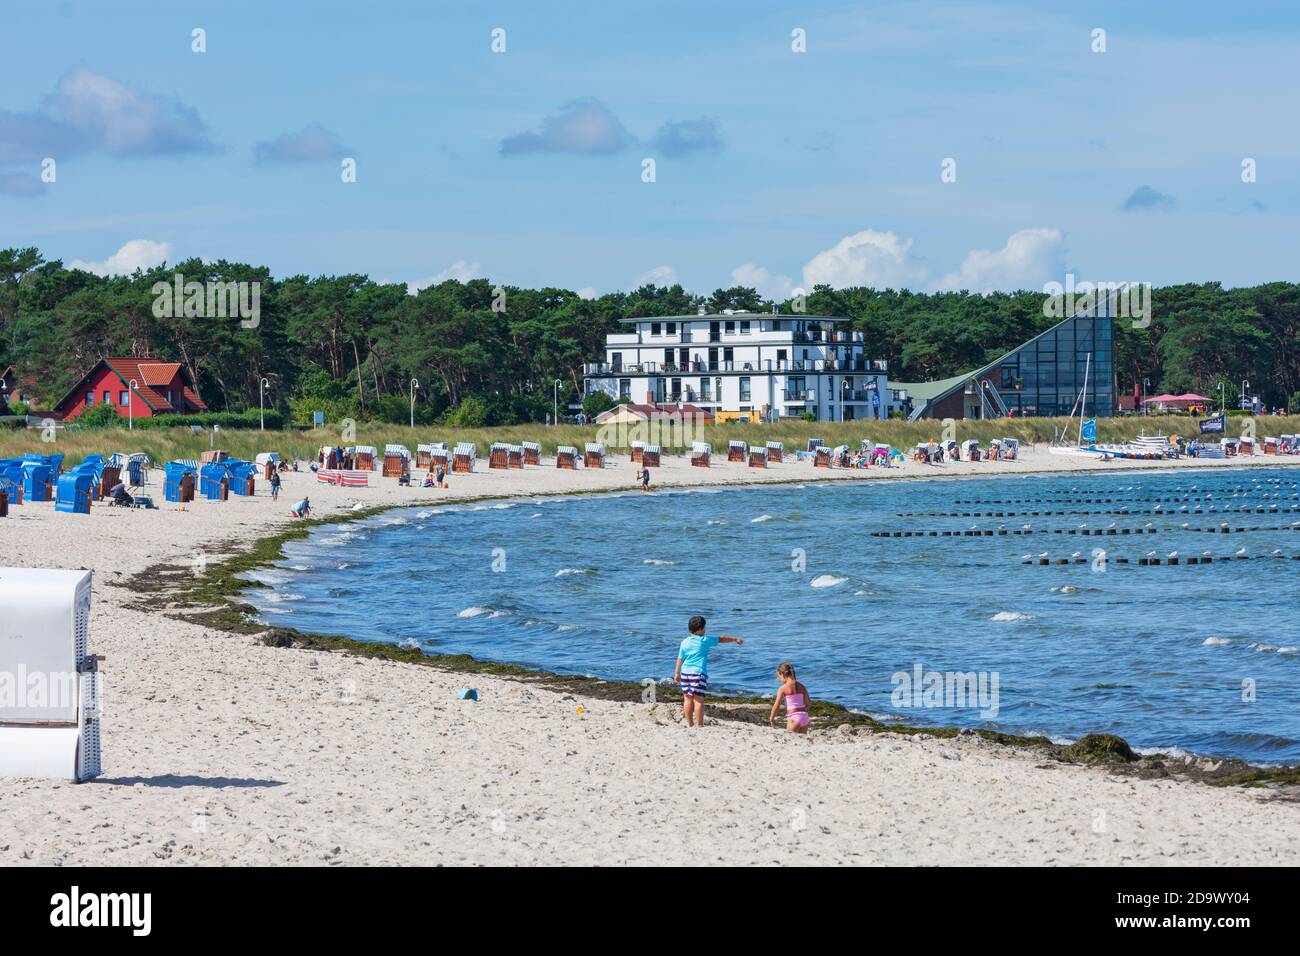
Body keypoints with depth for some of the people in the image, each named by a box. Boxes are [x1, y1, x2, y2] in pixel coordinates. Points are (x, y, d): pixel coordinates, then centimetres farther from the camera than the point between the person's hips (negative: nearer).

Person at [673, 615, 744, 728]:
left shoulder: (685, 642, 7)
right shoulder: (705, 640, -2)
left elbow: (680, 659, 10)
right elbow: (721, 639, 9)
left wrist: (677, 674, 16)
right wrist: (735, 639, 23)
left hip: (685, 672, 5)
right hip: (699, 672, -5)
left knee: (688, 698, 10)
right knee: (698, 699, -4)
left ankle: (689, 724, 15)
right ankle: (699, 725, -5)